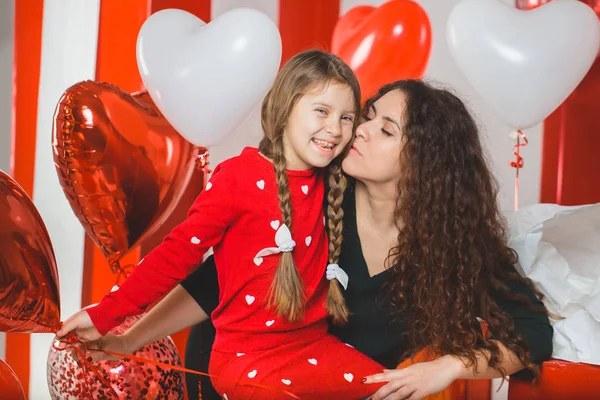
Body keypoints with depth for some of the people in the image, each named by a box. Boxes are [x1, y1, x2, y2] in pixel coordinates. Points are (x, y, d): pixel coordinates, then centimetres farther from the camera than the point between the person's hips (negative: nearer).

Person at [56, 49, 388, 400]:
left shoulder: (330, 184, 5)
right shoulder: (240, 176, -12)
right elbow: (179, 250, -12)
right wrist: (106, 315, -13)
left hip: (314, 344, 6)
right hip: (249, 355, -6)